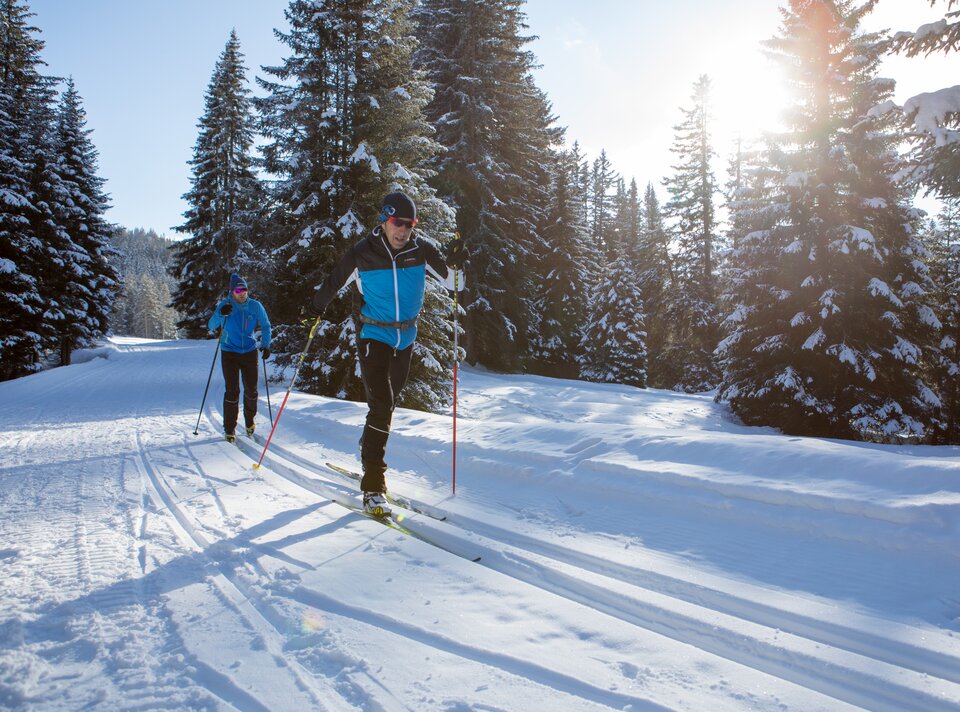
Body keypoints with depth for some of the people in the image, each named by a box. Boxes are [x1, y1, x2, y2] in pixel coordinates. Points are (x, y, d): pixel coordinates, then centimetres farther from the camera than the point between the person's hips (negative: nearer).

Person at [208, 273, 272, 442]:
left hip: (249, 352, 2)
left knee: (251, 390, 6)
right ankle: (229, 429, 4)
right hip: (229, 353, -2)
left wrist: (265, 345, -4)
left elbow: (265, 326, 8)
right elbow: (211, 326, -8)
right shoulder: (225, 305, -5)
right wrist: (220, 314, -27)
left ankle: (250, 421, 29)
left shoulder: (255, 306, -2)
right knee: (232, 391, -7)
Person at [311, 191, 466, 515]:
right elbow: (333, 283, 2)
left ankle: (368, 453, 44)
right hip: (374, 336, -4)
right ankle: (373, 486, -14)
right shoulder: (362, 254, -11)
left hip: (406, 338, 4)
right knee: (381, 404, -17)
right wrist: (315, 308, 1)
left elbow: (452, 282, -1)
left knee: (388, 403, 18)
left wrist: (455, 264, -19)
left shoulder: (421, 250, -5)